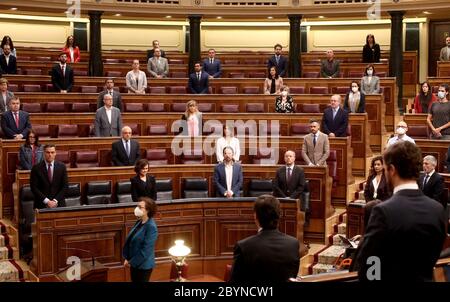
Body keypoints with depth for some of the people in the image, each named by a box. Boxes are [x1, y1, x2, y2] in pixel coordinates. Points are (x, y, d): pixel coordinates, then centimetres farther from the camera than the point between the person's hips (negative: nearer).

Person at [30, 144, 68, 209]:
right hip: (42, 205, -1)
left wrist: (55, 201, -8)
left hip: (58, 204, 1)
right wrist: (46, 201, -12)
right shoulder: (36, 168, -2)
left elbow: (65, 186, 1)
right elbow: (34, 187, -5)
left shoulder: (62, 166, 3)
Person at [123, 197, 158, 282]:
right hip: (134, 263, 8)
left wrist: (132, 262, -17)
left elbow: (146, 250, -23)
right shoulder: (139, 222, 3)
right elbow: (129, 241, 11)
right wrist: (127, 258, 4)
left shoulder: (151, 227, -21)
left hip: (143, 265, -8)